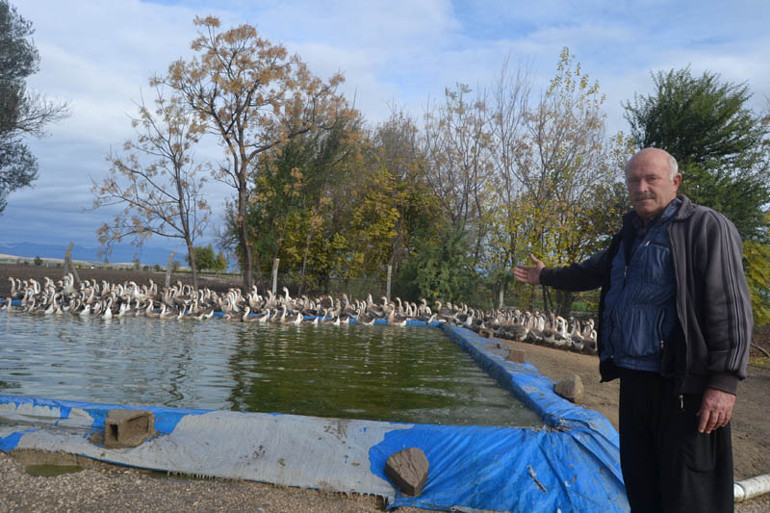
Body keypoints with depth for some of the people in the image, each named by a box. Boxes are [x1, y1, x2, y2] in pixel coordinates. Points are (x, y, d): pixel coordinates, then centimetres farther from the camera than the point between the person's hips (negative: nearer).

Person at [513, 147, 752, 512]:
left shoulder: (706, 227, -9)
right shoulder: (631, 235, 15)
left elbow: (730, 307, -15)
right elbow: (594, 272, 32)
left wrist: (724, 380, -21)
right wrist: (546, 276, 43)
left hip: (683, 385, -8)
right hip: (633, 379, 8)